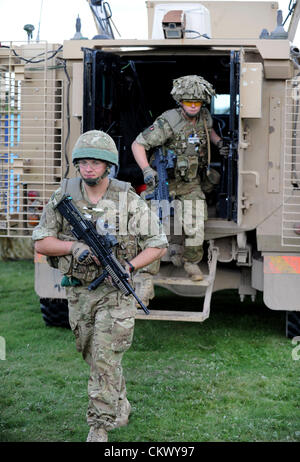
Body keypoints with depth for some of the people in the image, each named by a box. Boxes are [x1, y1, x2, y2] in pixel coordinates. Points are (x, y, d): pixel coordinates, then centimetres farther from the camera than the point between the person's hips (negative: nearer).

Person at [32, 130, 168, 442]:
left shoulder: (129, 201, -9)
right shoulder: (63, 197, -3)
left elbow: (158, 245, -4)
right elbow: (41, 242, -2)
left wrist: (128, 267, -20)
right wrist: (75, 246, -19)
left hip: (115, 292, -4)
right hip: (78, 291, 4)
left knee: (105, 362, -9)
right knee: (93, 358, 18)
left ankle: (99, 429, 1)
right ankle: (120, 409, 40)